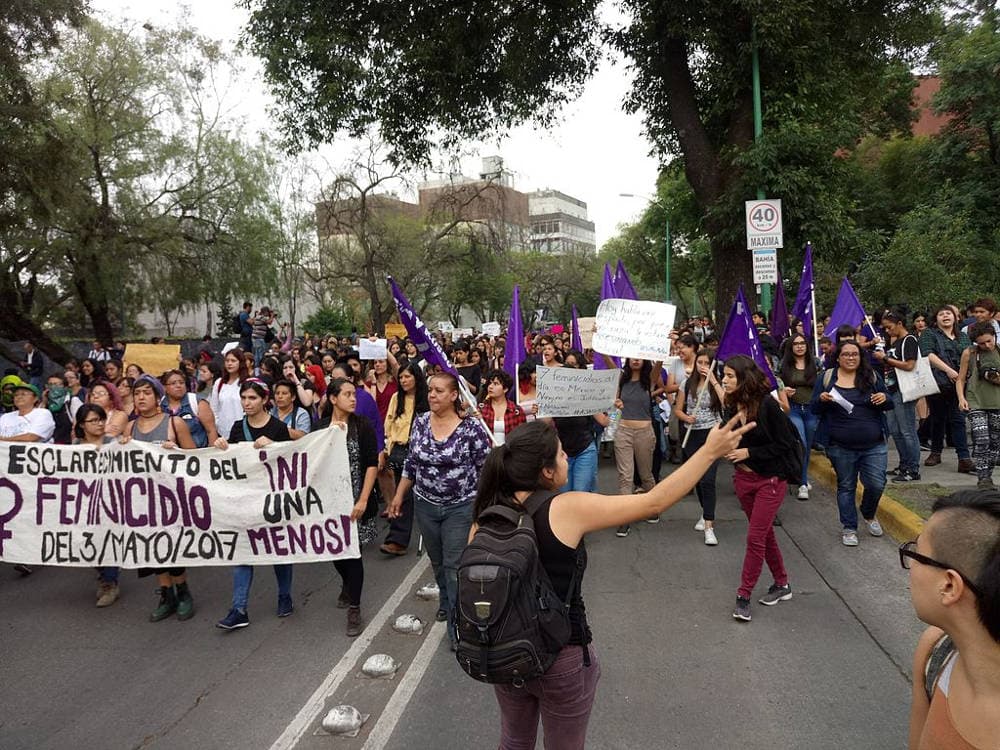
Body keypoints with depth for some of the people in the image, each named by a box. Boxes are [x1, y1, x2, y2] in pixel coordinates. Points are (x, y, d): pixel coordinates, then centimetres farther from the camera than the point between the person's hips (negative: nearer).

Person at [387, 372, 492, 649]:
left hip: (460, 507, -5)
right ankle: (446, 602, 43)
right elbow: (411, 462, 10)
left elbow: (487, 466, -10)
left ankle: (457, 626, 6)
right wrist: (399, 495, 10)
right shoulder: (420, 422, 0)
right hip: (425, 505, 5)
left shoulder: (471, 426, -15)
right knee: (437, 561, 19)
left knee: (455, 566, -4)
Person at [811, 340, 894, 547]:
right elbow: (814, 409, 3)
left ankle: (869, 515, 30)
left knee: (876, 484, 0)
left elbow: (889, 406, 10)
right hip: (841, 447, -1)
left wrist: (884, 398, -14)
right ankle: (849, 528, 22)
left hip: (874, 445, 1)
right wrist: (821, 399, -19)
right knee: (846, 487, 8)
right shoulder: (827, 378, 2)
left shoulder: (871, 376, 5)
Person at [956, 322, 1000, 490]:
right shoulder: (969, 353, 2)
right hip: (976, 403, -2)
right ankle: (982, 477, -6)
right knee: (981, 441, -13)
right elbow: (960, 379, 6)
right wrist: (961, 398, -8)